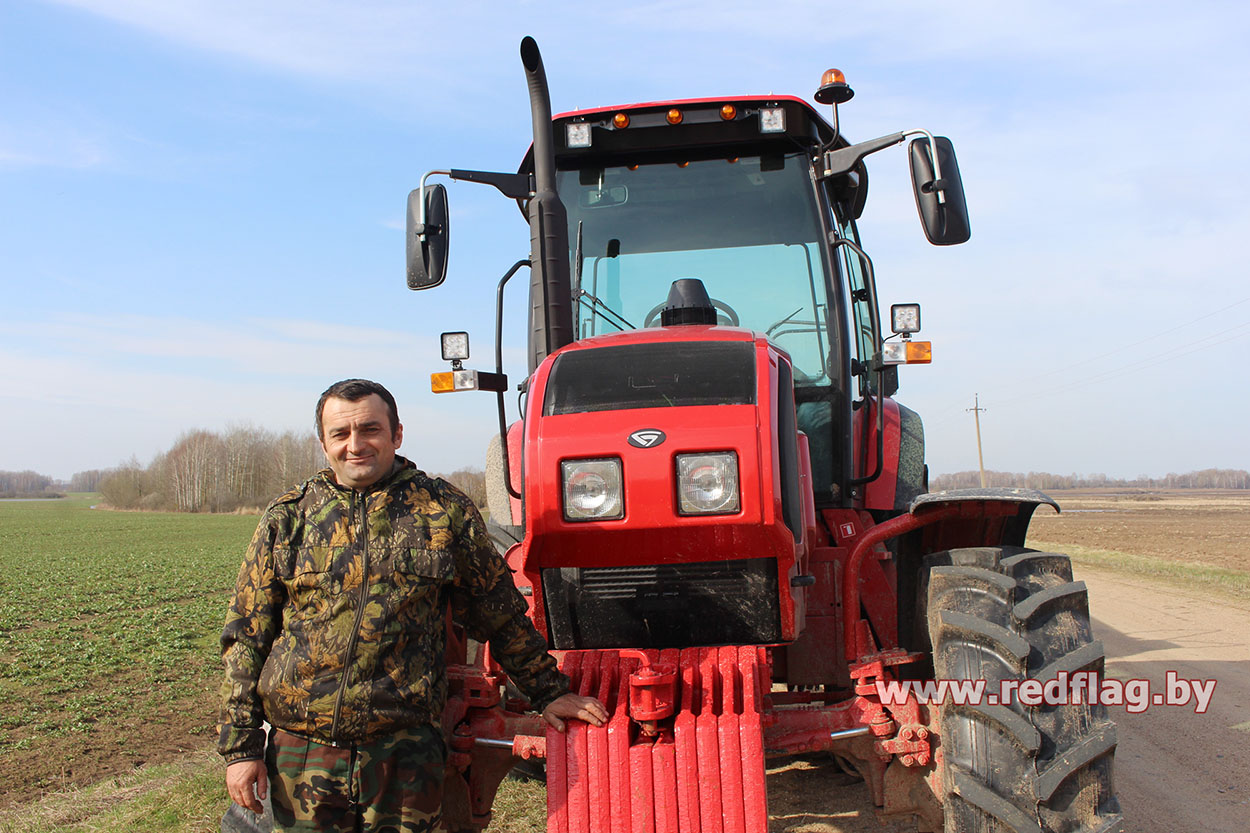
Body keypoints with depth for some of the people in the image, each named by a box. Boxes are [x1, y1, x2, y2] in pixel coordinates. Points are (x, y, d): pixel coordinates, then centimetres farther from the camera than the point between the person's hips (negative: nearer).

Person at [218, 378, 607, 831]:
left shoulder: (444, 510, 3)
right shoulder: (287, 518, 6)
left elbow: (501, 616, 12)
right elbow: (246, 637, 7)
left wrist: (548, 693, 14)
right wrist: (240, 746, 3)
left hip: (405, 758, -1)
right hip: (300, 752, 1)